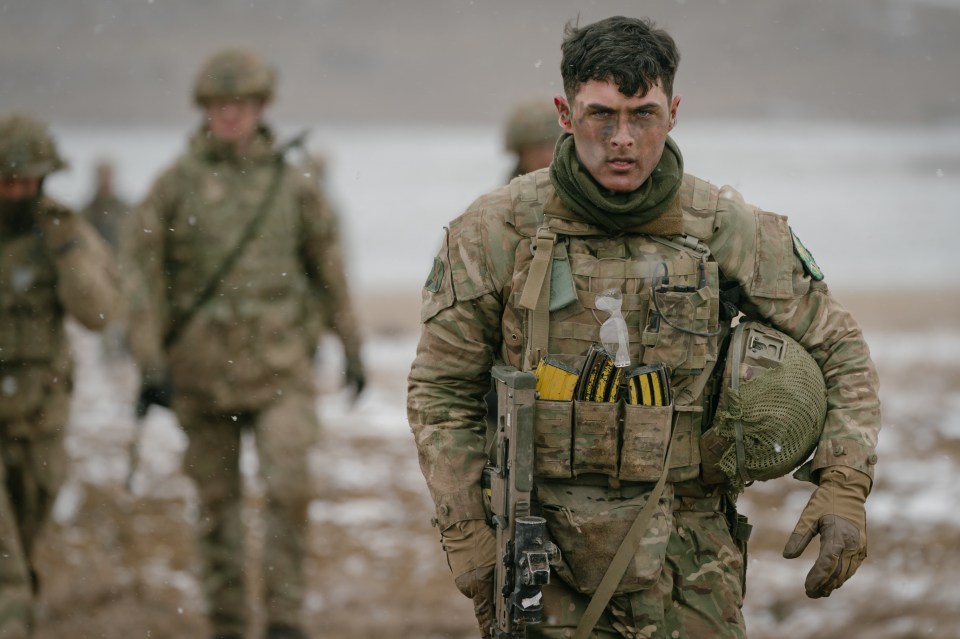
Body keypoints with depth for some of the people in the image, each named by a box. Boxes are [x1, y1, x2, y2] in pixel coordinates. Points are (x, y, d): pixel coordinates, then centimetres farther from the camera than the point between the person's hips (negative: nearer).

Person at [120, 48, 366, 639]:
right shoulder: (175, 184, -2)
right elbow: (142, 274, -3)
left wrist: (353, 349, 13)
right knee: (218, 500, 8)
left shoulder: (292, 184, 3)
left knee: (289, 487, -13)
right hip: (202, 367, 0)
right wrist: (150, 365, -9)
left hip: (279, 364, 0)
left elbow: (330, 265, 12)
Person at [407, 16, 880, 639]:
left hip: (687, 563, 1)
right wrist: (470, 544, -2)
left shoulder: (730, 231, -1)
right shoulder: (496, 231, -3)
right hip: (545, 560, -1)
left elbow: (839, 351, 10)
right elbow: (440, 394, 4)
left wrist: (845, 490, -3)